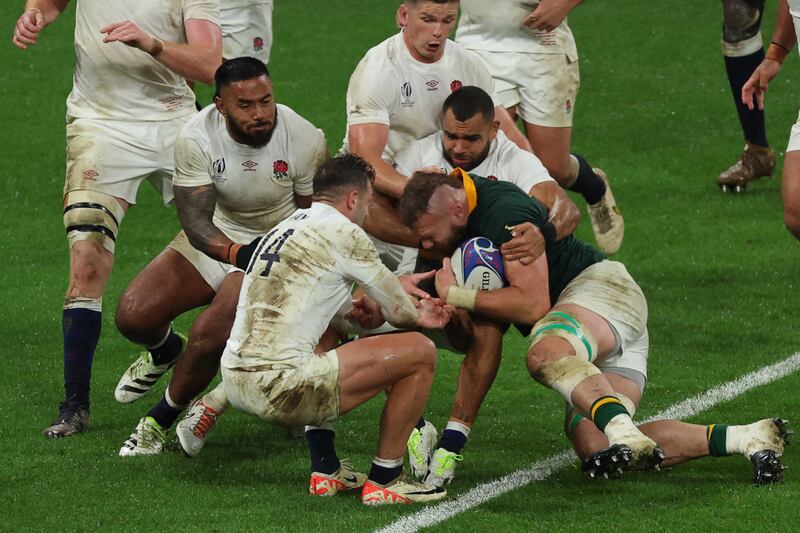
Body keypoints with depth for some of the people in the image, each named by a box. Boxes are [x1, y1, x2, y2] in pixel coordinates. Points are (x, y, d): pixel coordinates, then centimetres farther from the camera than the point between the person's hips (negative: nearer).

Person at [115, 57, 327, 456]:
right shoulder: (197, 138, -21)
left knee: (209, 337, -23)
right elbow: (197, 225, -24)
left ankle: (163, 420, 5)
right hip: (215, 238, 3)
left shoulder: (305, 140, -22)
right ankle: (164, 351, 31)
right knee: (133, 317, -10)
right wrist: (239, 254, -43)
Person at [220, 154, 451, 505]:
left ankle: (325, 471, 30)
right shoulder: (343, 233, -4)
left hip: (235, 382, 9)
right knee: (420, 352, -1)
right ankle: (384, 481, 7)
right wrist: (417, 315, 27)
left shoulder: (283, 229, 20)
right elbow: (398, 312, 6)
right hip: (278, 387, -9)